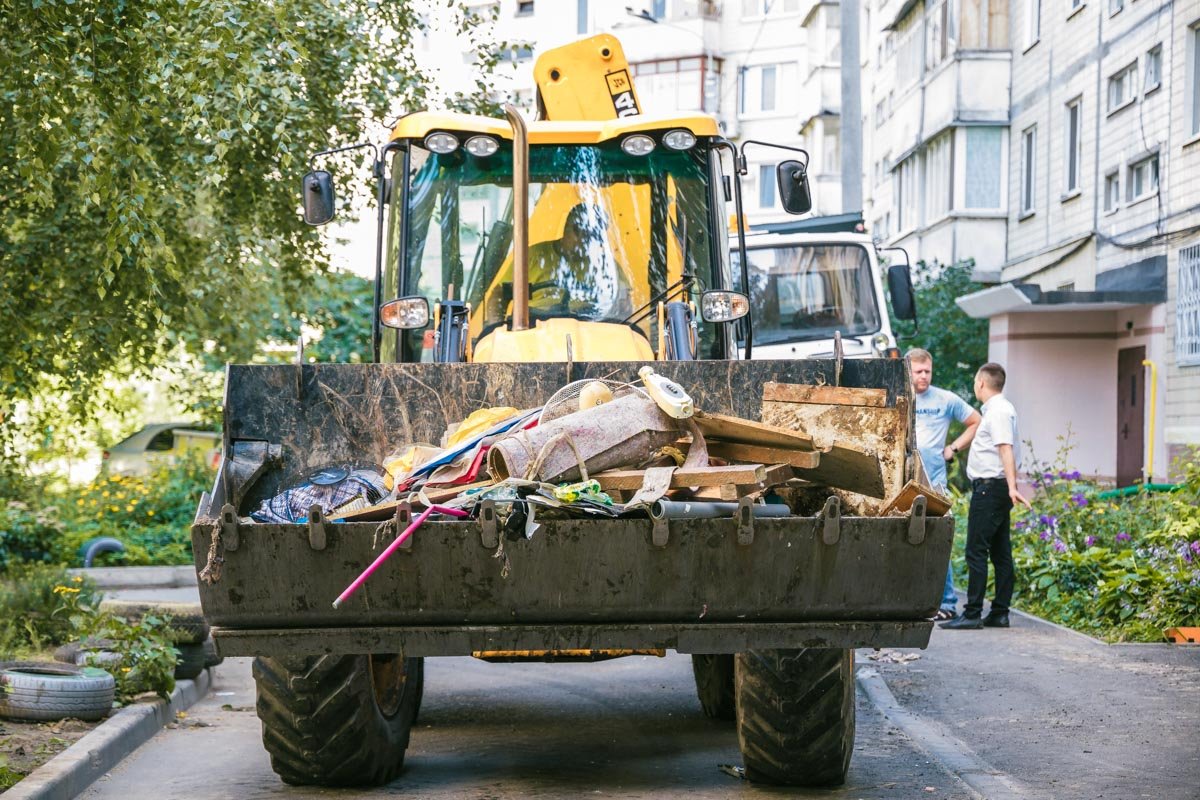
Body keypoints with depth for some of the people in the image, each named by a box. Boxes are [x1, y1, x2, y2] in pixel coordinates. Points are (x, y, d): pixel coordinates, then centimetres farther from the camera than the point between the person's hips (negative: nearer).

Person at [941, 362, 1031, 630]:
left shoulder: (998, 412, -14)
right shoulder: (999, 409, 18)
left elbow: (1006, 449, -25)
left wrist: (1012, 487, -34)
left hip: (990, 487, -11)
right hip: (994, 487, 11)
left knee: (976, 551, -10)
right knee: (1000, 552, 9)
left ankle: (972, 614, -11)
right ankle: (1000, 613, 12)